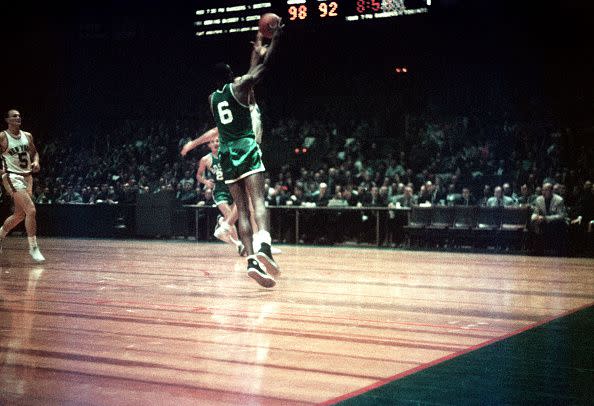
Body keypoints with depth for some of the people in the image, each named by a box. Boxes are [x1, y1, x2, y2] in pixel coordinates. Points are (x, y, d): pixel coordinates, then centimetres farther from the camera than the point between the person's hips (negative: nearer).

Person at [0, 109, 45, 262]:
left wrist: (36, 162, -1)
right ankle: (33, 248, -11)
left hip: (27, 177, 7)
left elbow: (34, 152, 20)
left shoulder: (27, 136, 8)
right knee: (31, 210, -18)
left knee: (19, 214, 14)